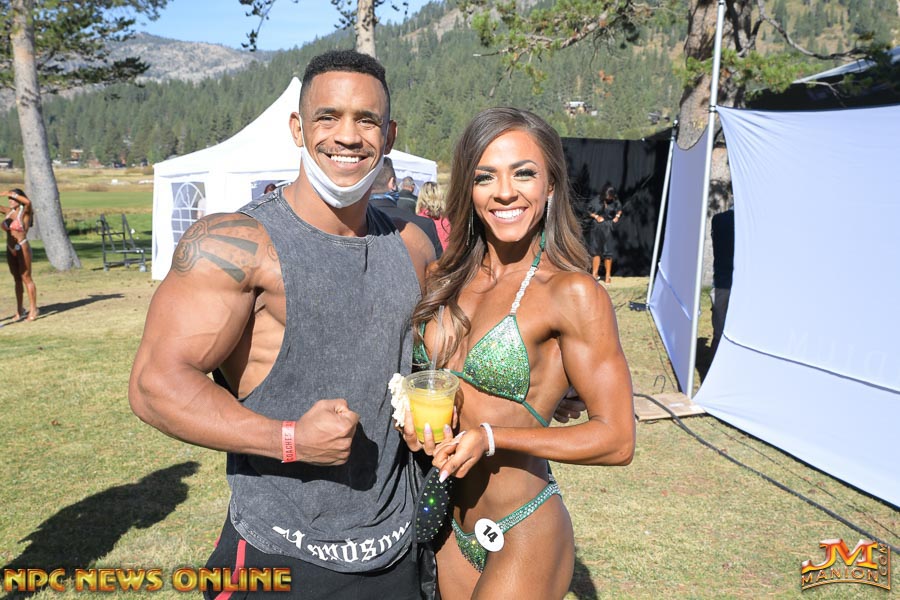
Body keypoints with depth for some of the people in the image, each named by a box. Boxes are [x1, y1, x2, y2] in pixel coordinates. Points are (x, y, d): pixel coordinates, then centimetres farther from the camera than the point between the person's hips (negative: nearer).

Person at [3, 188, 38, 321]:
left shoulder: (25, 211, -9)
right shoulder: (9, 211, 9)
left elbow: (28, 202, -30)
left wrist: (13, 194, -20)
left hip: (22, 248, -7)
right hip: (10, 250, 7)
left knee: (26, 278, -3)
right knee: (17, 279, 11)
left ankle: (33, 309, 3)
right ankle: (20, 309, 18)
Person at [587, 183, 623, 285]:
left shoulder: (615, 202, -4)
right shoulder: (597, 200, -7)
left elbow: (619, 210, 15)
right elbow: (589, 211, 2)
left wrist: (617, 216, -3)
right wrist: (596, 216, -13)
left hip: (609, 229, 0)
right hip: (597, 228, 0)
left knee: (608, 253, 2)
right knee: (596, 251, 7)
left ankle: (608, 275, 10)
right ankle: (594, 273, 16)